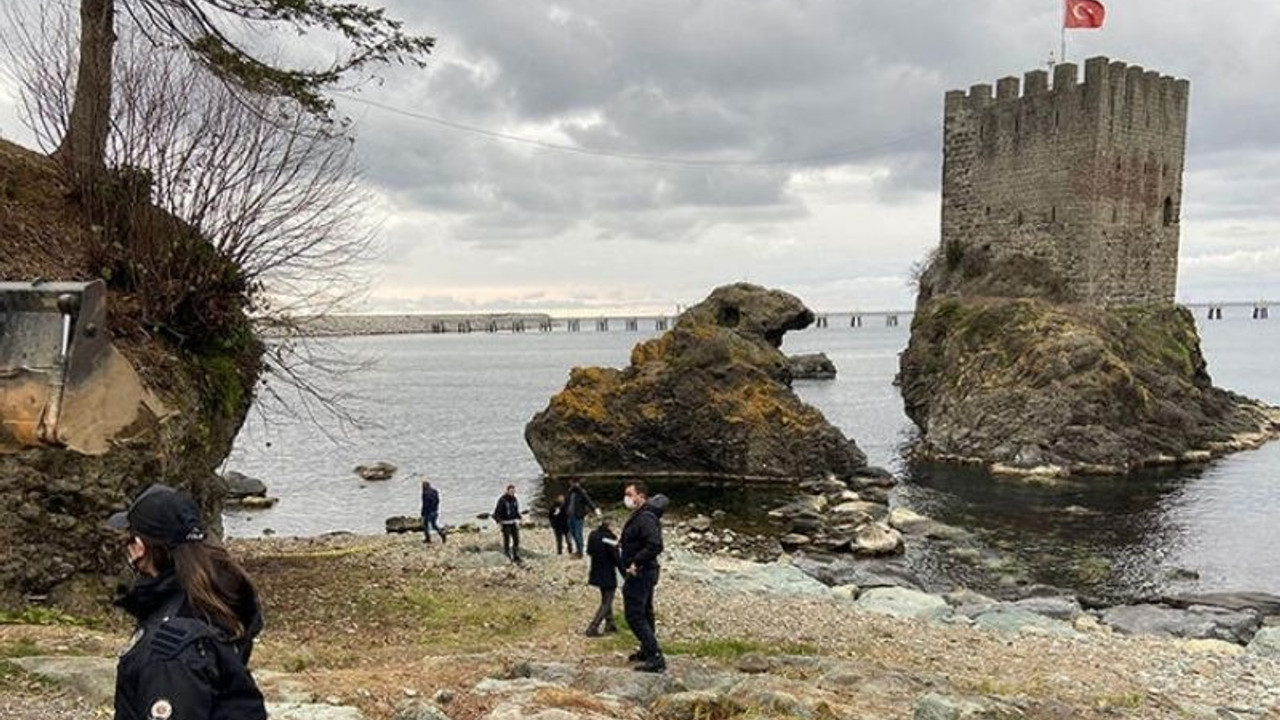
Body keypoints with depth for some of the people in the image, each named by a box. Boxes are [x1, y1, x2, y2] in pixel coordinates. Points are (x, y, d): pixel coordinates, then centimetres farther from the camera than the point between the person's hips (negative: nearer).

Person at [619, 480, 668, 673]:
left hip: (639, 574, -11)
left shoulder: (645, 518, -22)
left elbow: (655, 546, -31)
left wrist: (636, 562, -27)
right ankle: (647, 651, 35)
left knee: (634, 615, -10)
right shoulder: (638, 516, 11)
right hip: (644, 572, 11)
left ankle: (656, 658, -11)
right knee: (644, 613, 21)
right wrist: (624, 542, 14)